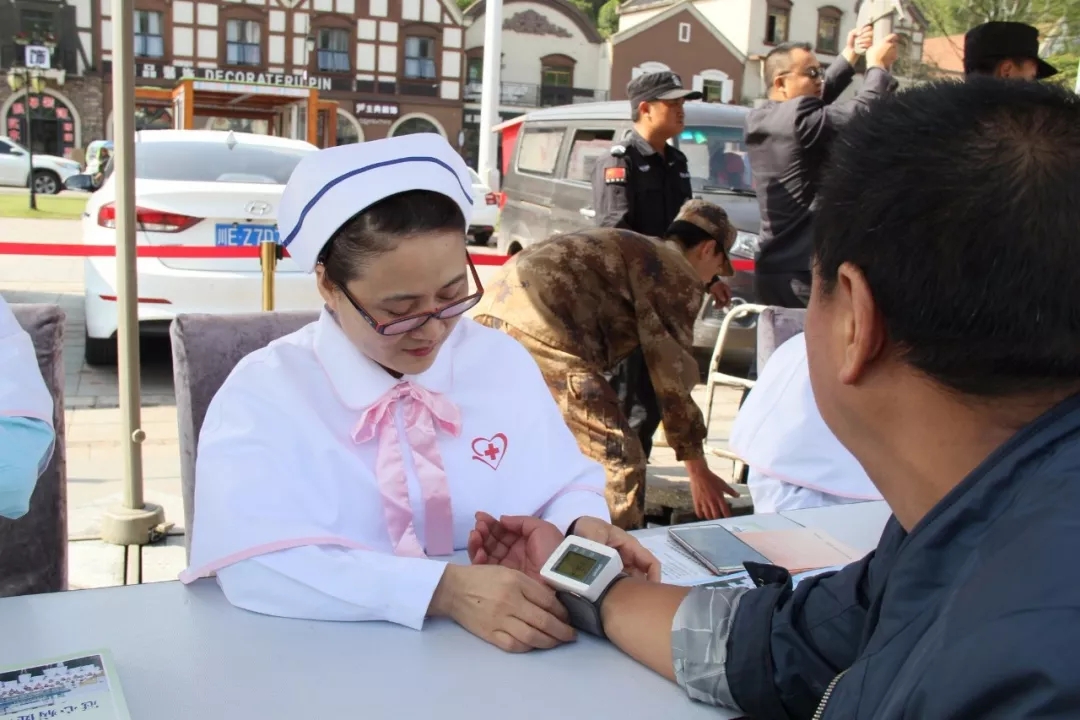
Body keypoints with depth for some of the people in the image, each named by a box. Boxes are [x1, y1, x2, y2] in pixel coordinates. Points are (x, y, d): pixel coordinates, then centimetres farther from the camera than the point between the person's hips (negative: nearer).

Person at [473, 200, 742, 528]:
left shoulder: (628, 249, 32)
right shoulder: (678, 274, 5)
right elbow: (672, 374, 2)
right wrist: (698, 469, 10)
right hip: (541, 329, -10)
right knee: (616, 461, -1)